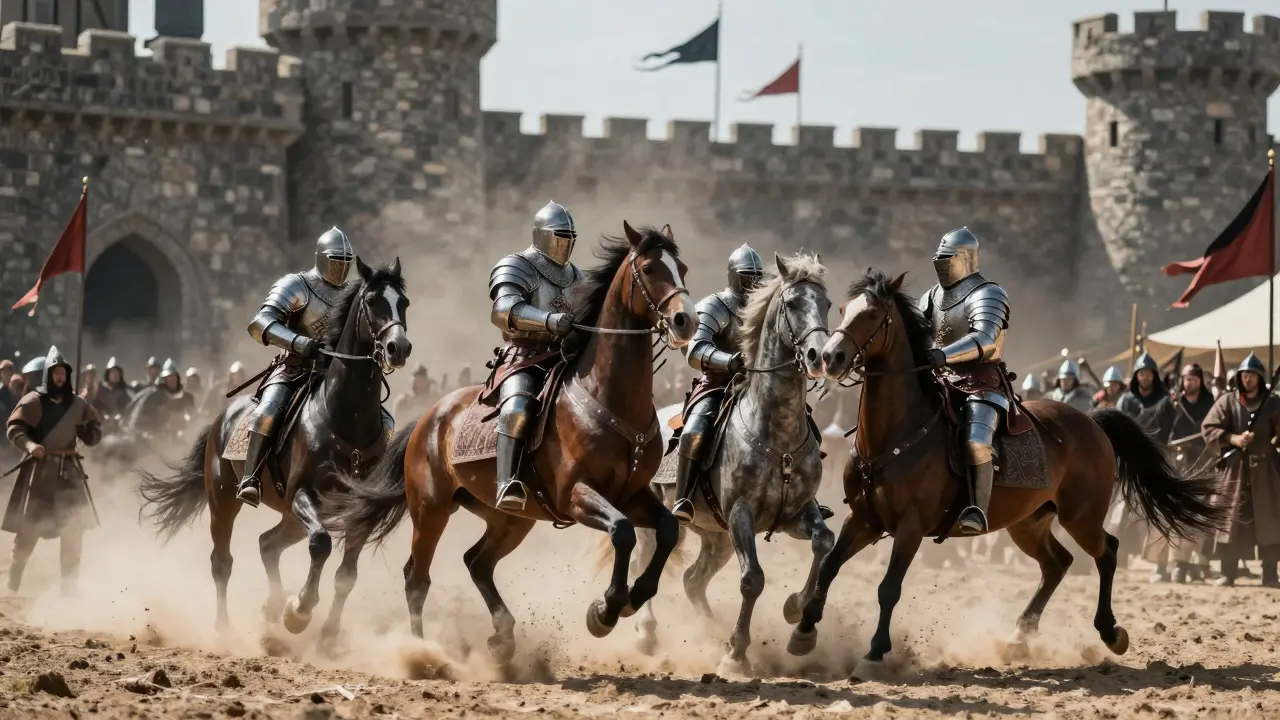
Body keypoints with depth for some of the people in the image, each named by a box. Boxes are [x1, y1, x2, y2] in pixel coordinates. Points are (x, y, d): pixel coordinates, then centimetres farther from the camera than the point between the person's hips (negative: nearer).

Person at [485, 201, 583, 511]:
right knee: (518, 408, -35)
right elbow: (504, 310, -20)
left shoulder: (575, 277, 23)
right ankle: (507, 486, -48)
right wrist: (549, 320, -36)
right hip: (524, 360, -8)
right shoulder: (516, 268, -1)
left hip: (565, 360, 8)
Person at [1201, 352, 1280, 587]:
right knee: (1231, 521, -1)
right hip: (1234, 469, 0)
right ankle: (1228, 574, 4)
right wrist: (1233, 439, -13)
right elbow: (1208, 428, -1)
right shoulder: (1227, 401, 4)